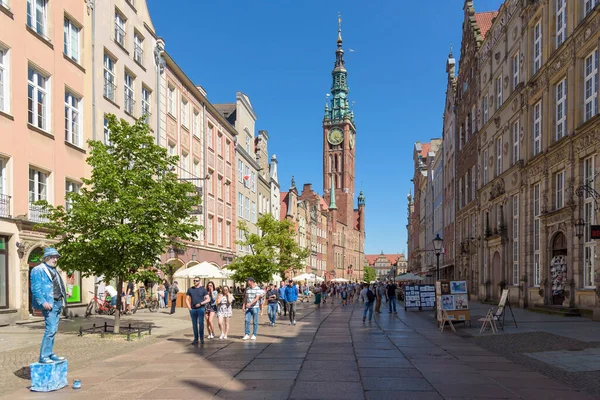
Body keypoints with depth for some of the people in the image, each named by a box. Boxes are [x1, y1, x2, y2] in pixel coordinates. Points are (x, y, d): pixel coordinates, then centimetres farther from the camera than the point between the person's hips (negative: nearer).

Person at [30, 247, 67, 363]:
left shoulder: (54, 271, 22)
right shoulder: (38, 270, -5)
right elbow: (35, 288, -13)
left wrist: (63, 297, 12)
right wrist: (43, 302, -22)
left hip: (58, 303, 9)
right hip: (49, 303, -9)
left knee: (53, 330, 11)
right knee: (51, 329, -14)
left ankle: (50, 354, 17)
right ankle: (43, 356, -8)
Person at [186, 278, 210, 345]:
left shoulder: (203, 289, 2)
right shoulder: (190, 289, 10)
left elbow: (208, 299, 0)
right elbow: (187, 299, 12)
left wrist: (200, 303, -12)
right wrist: (189, 308, 1)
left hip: (200, 309, -3)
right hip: (193, 309, 3)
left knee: (201, 323, -11)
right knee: (194, 324, 7)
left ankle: (202, 338, -5)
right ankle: (195, 339, 14)